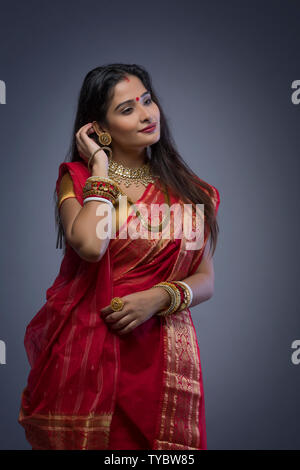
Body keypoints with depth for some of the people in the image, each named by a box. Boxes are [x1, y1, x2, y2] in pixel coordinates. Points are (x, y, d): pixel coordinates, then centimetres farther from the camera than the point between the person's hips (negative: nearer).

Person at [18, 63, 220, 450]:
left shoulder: (189, 191, 8)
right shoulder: (76, 177, 2)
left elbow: (205, 279, 6)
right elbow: (89, 245, -19)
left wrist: (160, 297, -13)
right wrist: (101, 167, -9)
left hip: (160, 356, 2)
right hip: (83, 352, -1)